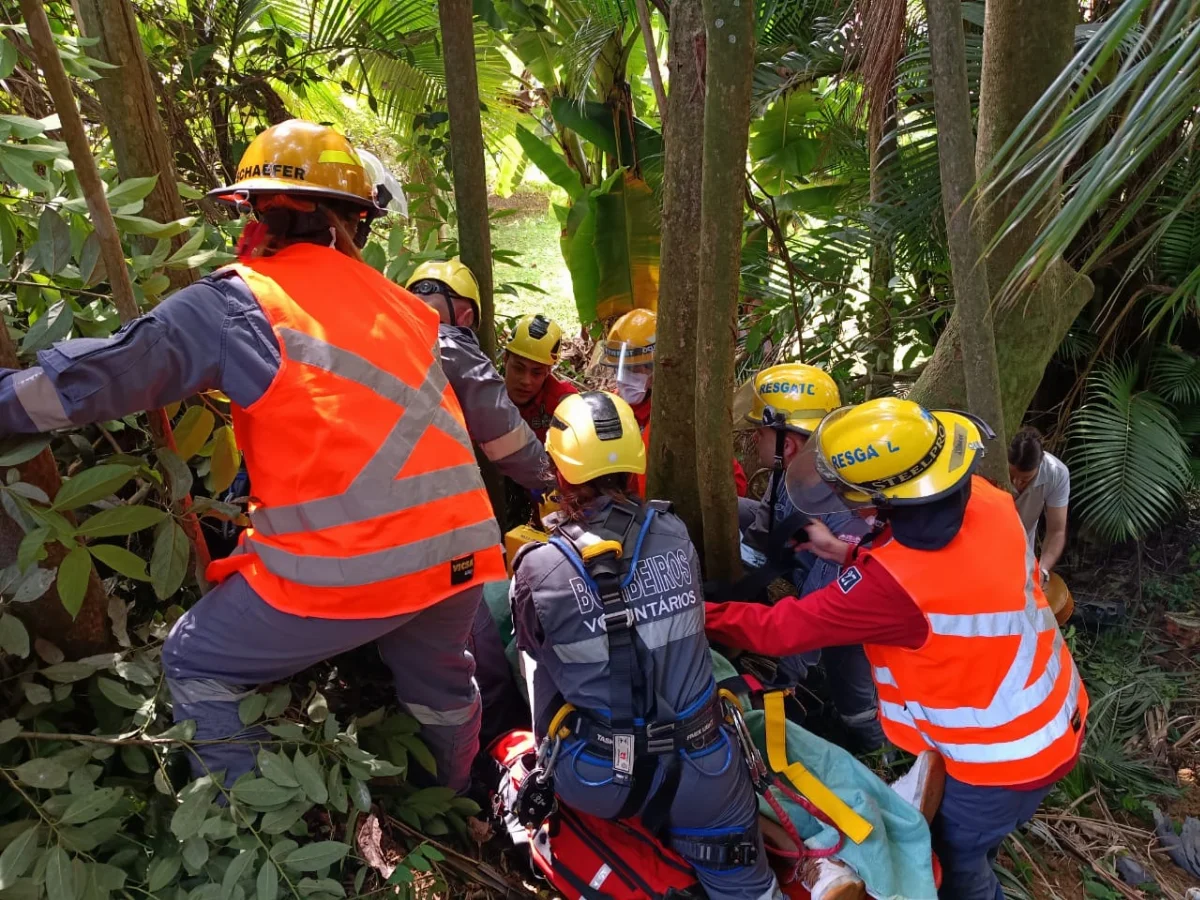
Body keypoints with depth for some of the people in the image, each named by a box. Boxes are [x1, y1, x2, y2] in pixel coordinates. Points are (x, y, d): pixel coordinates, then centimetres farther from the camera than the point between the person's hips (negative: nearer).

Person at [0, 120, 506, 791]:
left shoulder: (243, 300, -2)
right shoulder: (400, 303, 14)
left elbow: (96, 378, -2)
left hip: (343, 566, -5)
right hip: (457, 549, 6)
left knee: (197, 669, 19)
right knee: (440, 684, 30)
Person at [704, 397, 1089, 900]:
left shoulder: (893, 583, -38)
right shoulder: (986, 500, -17)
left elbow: (779, 630, -29)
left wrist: (696, 613, -16)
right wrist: (851, 554, -4)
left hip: (1006, 756, -7)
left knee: (952, 857, 22)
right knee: (972, 840, 33)